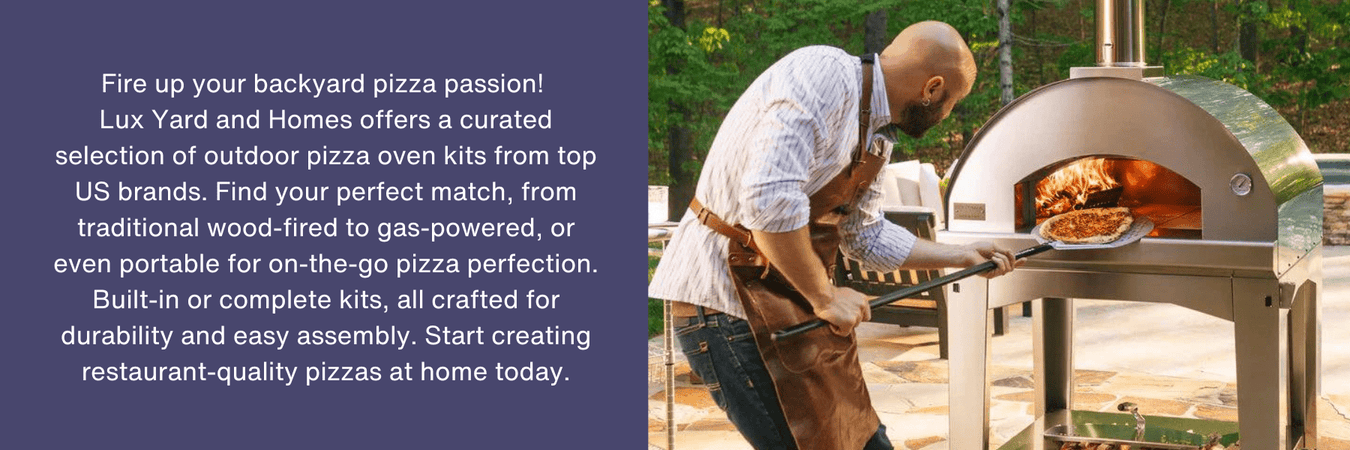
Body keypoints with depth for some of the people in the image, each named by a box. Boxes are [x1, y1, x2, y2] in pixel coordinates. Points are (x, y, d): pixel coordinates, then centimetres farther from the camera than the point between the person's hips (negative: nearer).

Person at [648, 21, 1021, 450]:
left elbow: (865, 235, 23)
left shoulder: (876, 134, 11)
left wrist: (961, 256, 24)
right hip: (721, 298, -10)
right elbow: (769, 200, -30)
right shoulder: (824, 74, -20)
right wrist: (824, 297, -20)